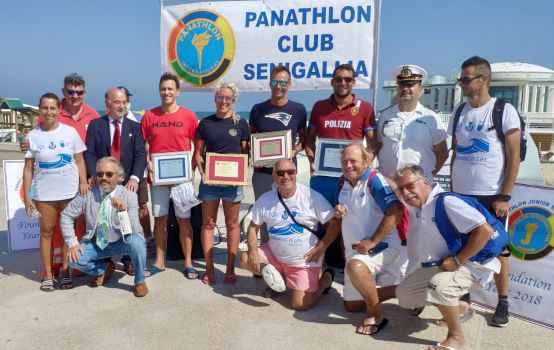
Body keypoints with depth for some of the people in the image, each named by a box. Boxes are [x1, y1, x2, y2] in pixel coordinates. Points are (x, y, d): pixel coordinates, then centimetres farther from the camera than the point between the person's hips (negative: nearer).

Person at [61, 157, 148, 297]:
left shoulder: (128, 196, -15)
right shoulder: (88, 194, -7)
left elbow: (133, 230, -24)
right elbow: (66, 216, 0)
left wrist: (124, 210, -43)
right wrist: (72, 243, -11)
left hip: (121, 242, -2)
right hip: (97, 243, 3)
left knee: (136, 242, -35)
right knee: (74, 259, -22)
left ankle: (140, 281, -6)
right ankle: (105, 268, 11)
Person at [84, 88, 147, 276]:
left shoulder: (134, 127, 7)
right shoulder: (95, 125, 5)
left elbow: (140, 155, -3)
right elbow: (89, 153, -2)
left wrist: (135, 177, -18)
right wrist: (94, 175, -19)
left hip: (127, 183, 1)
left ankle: (128, 260, 20)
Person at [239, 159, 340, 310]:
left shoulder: (311, 197, -13)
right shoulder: (265, 199, -2)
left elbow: (335, 223, -10)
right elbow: (253, 227, 4)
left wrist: (320, 248, -15)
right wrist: (253, 251, -12)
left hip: (304, 260, -4)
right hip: (274, 254, 4)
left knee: (300, 304, -11)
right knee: (245, 260, -15)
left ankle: (325, 278, 20)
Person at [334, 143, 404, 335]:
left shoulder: (375, 180, -16)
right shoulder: (344, 182, 6)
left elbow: (396, 211, -29)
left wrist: (372, 241, -27)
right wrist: (338, 210, -4)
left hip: (383, 246, -8)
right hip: (354, 250, 8)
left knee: (355, 266, -39)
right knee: (352, 305, 13)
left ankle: (375, 314, -16)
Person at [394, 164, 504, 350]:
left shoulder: (446, 202, -24)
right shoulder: (415, 206, 2)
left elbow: (485, 230, -30)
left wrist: (457, 260, -26)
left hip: (471, 264, -9)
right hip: (439, 265, 9)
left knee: (439, 286, -36)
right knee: (404, 294, 6)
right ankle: (457, 306, 23)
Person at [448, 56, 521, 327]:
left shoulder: (504, 111, -4)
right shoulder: (458, 114, 10)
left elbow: (514, 157, -6)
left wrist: (505, 196, -10)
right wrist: (452, 190, 11)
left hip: (491, 196, -4)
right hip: (460, 195, 4)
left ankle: (502, 304, 22)